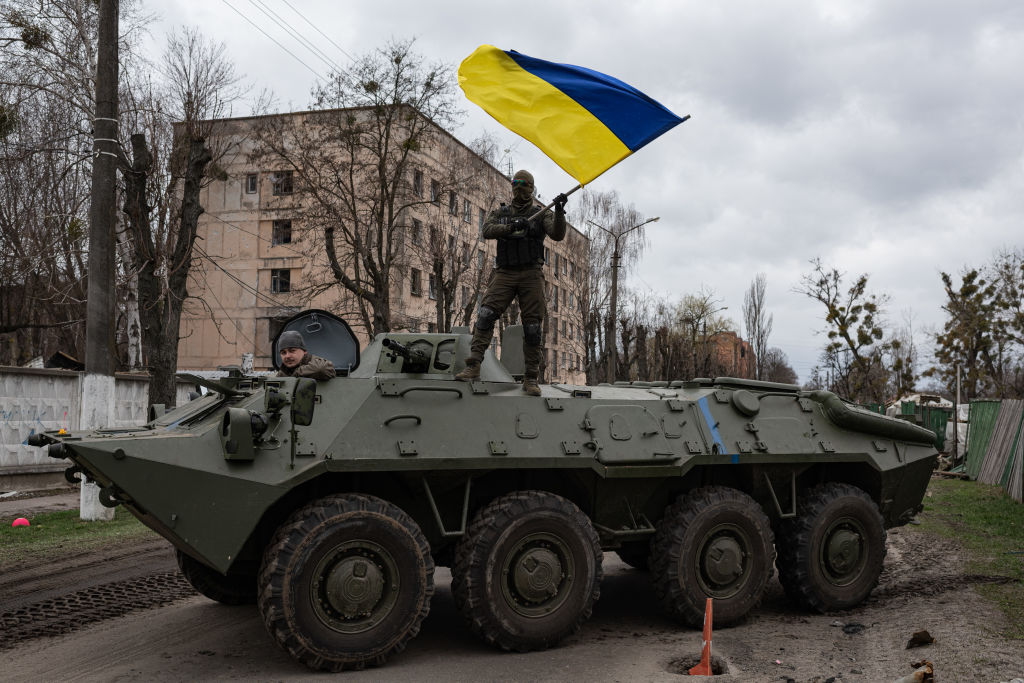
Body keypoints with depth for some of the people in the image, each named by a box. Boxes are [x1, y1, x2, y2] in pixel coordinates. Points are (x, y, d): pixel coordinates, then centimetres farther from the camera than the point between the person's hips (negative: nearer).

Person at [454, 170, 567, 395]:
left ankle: (531, 379, 0)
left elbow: (558, 235, -5)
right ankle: (473, 367, -20)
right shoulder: (500, 213, 16)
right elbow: (488, 231, -4)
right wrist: (511, 227, -21)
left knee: (533, 326, -4)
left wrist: (559, 212, -22)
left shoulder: (541, 215, 12)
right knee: (486, 314, -17)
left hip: (531, 275, -1)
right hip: (505, 274, 1)